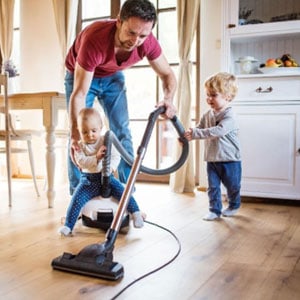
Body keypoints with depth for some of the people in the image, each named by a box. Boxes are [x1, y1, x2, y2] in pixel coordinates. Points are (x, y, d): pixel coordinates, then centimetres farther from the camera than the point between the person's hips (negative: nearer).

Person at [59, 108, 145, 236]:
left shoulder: (106, 141, -2)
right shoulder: (80, 146, -1)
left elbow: (116, 156, -9)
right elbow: (81, 161, -15)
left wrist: (110, 166, -30)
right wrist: (96, 157, -29)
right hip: (88, 179, 0)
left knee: (122, 191, -18)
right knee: (77, 198, -16)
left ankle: (136, 213, -5)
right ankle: (68, 225, -8)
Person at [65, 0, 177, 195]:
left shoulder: (148, 42, -29)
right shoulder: (94, 40, -41)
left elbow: (167, 74, -14)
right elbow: (79, 93, -40)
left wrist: (169, 99, -35)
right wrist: (75, 134, -47)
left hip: (113, 76, 3)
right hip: (81, 75, -3)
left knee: (122, 133, -3)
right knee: (80, 138, -10)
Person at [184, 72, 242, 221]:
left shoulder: (229, 117, -20)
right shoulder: (207, 115, 3)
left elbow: (218, 131, -35)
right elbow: (199, 129, 6)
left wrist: (195, 133, -39)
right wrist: (187, 136, -16)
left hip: (229, 160, -5)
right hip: (212, 159, 5)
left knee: (232, 186, 14)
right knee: (213, 187, 7)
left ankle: (234, 205, 37)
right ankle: (215, 210, 20)